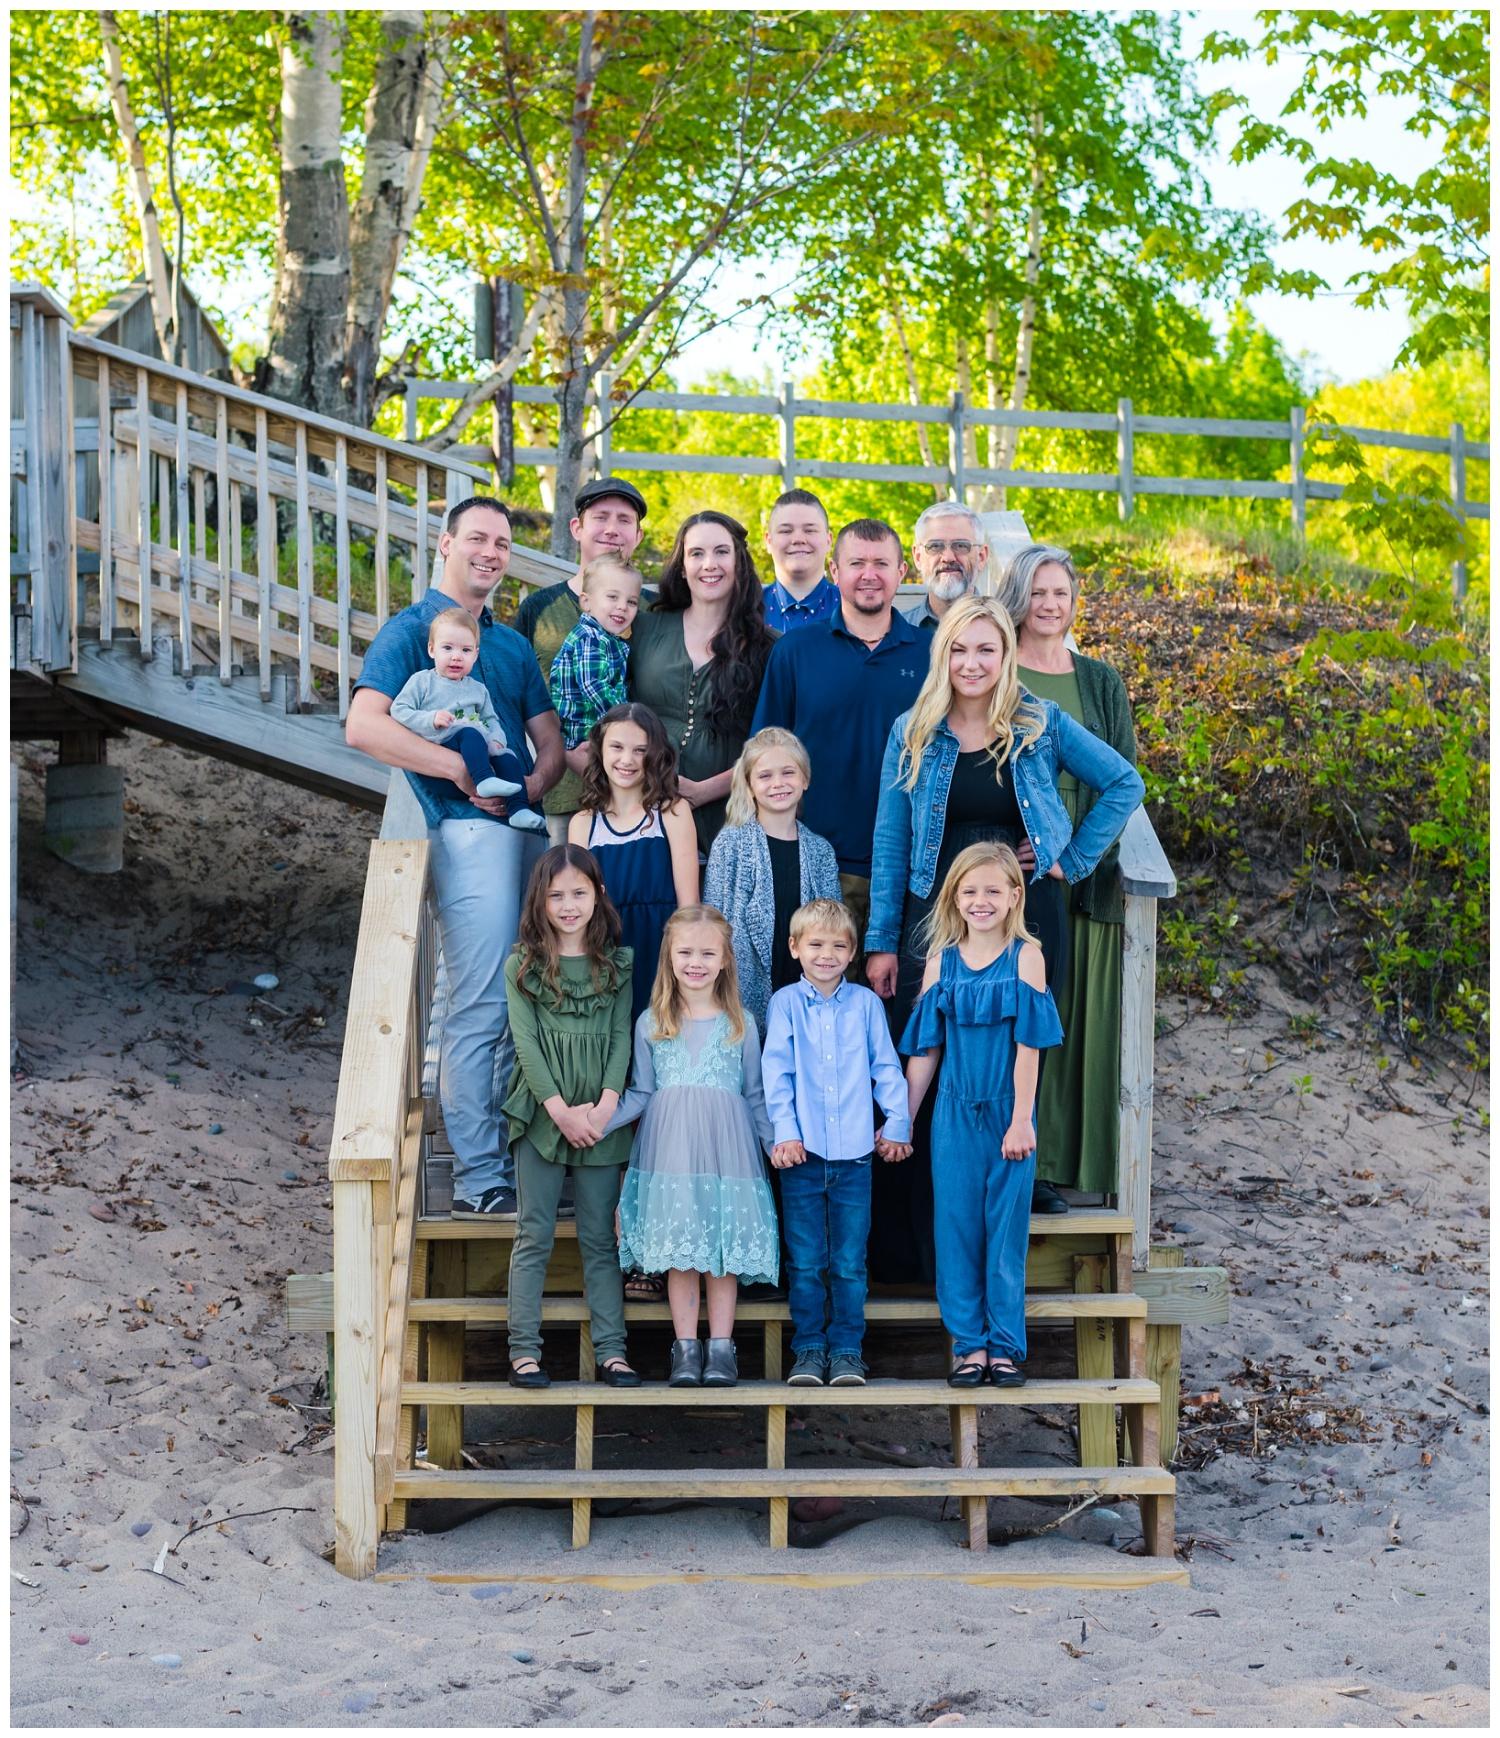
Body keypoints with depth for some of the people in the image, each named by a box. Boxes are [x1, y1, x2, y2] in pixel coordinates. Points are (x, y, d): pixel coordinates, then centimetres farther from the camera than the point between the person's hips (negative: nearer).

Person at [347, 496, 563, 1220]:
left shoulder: (513, 644, 22)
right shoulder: (410, 630, 1)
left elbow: (552, 743, 18)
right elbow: (364, 726, -14)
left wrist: (529, 786, -4)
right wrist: (464, 771, -16)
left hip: (527, 828, 7)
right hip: (468, 832, -7)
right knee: (481, 1009, -9)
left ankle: (515, 1155, 19)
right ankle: (479, 1176, -5)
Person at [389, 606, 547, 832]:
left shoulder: (478, 689, 23)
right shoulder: (422, 682, 7)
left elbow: (491, 720, 22)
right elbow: (398, 711, -1)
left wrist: (497, 740, -1)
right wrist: (431, 719, -15)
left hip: (480, 746, 5)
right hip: (438, 745, -5)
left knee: (507, 756, -17)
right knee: (470, 732, -32)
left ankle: (518, 809, -22)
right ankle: (484, 780, -48)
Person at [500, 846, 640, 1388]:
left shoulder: (617, 963, 7)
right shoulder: (524, 963, 2)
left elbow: (621, 1035, 3)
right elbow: (525, 1040, -4)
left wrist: (606, 1105, -11)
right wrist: (561, 1109, -13)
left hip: (600, 1117, 1)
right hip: (541, 1112, -1)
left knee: (600, 1237, 6)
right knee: (535, 1235, 0)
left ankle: (611, 1351, 7)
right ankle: (524, 1351, 2)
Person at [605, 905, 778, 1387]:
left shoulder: (741, 1024, 7)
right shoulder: (651, 1024, 7)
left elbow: (755, 1095, 9)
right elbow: (641, 1094, 7)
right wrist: (598, 1121, -6)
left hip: (726, 1148, 0)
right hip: (670, 1149, 0)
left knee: (724, 1247, -1)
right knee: (678, 1247, 0)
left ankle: (721, 1347, 7)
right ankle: (686, 1347, 8)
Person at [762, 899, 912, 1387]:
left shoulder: (866, 1003, 5)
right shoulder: (785, 1003, 2)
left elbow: (886, 1066, 9)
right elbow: (776, 1071, -1)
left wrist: (898, 1123, 5)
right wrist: (784, 1131, -8)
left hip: (855, 1152, 1)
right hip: (803, 1151, -1)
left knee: (849, 1261, 4)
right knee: (805, 1261, 4)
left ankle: (847, 1349, 14)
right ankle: (809, 1348, 14)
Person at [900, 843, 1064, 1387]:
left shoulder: (1025, 958, -3)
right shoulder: (942, 963, 5)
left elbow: (1028, 1045, -7)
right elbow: (925, 1050, 8)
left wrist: (1022, 1120, -11)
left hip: (1008, 1117, -2)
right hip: (955, 1116, 2)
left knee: (1007, 1230, 3)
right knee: (957, 1228, 4)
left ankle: (1005, 1346, 11)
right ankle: (968, 1344, 13)